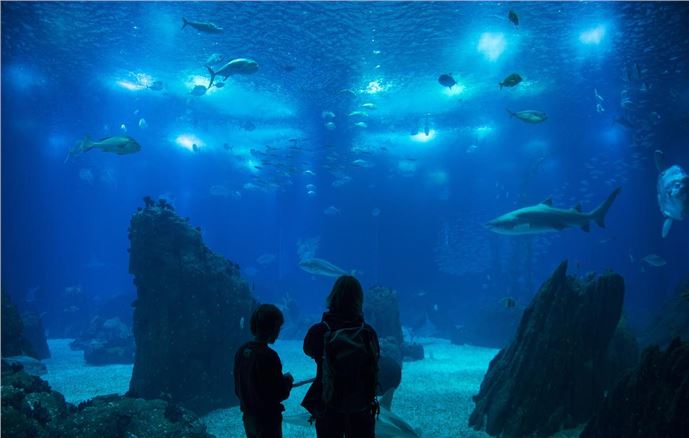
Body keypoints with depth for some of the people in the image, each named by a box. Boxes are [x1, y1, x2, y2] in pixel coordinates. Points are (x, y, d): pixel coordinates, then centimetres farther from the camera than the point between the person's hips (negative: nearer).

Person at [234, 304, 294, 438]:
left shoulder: (241, 351, -2)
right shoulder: (268, 356, -24)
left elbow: (238, 388, 8)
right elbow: (279, 394, -18)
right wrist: (288, 380, -1)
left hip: (249, 418, 7)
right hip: (267, 420, -7)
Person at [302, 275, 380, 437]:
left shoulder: (319, 331, -18)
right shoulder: (368, 332, -14)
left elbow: (308, 350, 4)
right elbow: (374, 360, 1)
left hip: (329, 407, -1)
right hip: (362, 408, 1)